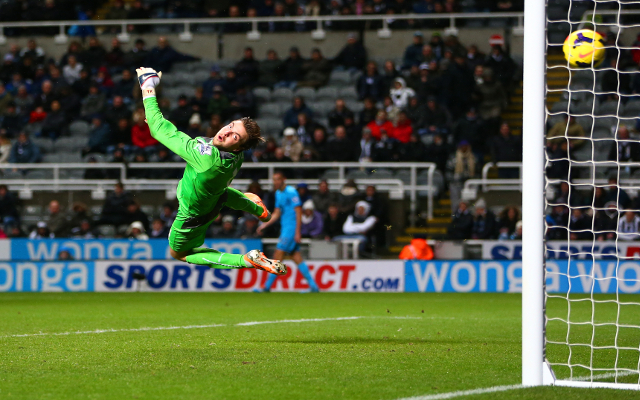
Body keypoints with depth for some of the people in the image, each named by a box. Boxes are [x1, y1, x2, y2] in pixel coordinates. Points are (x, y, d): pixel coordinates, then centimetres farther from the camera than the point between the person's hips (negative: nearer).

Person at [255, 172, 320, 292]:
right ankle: (313, 285, 8)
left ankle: (267, 286, -6)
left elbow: (298, 212, -14)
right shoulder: (278, 194, 15)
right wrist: (265, 224, 9)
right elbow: (277, 213, 21)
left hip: (292, 228, -9)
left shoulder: (291, 192, -12)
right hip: (285, 228, 9)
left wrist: (297, 232, -18)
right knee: (297, 258, 7)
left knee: (278, 256, -8)